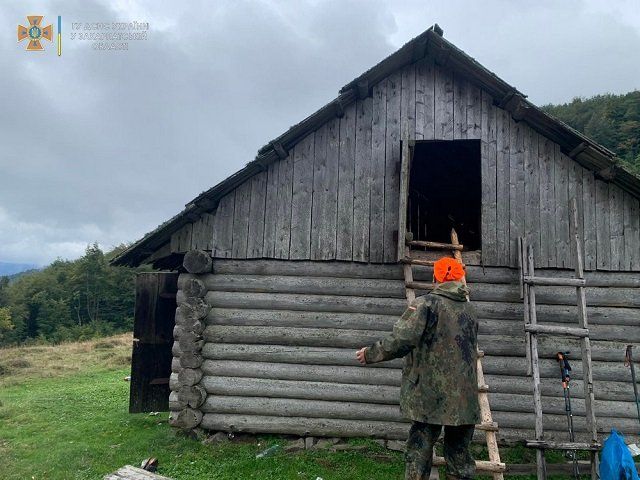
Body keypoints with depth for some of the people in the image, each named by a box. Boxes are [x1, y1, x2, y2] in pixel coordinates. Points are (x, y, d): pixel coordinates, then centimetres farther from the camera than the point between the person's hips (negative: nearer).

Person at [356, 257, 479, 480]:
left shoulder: (426, 304, -10)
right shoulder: (469, 308, 8)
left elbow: (401, 340, -18)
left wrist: (370, 354, -5)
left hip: (429, 397, -4)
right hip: (463, 400, 5)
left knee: (419, 453, 5)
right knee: (459, 454, 13)